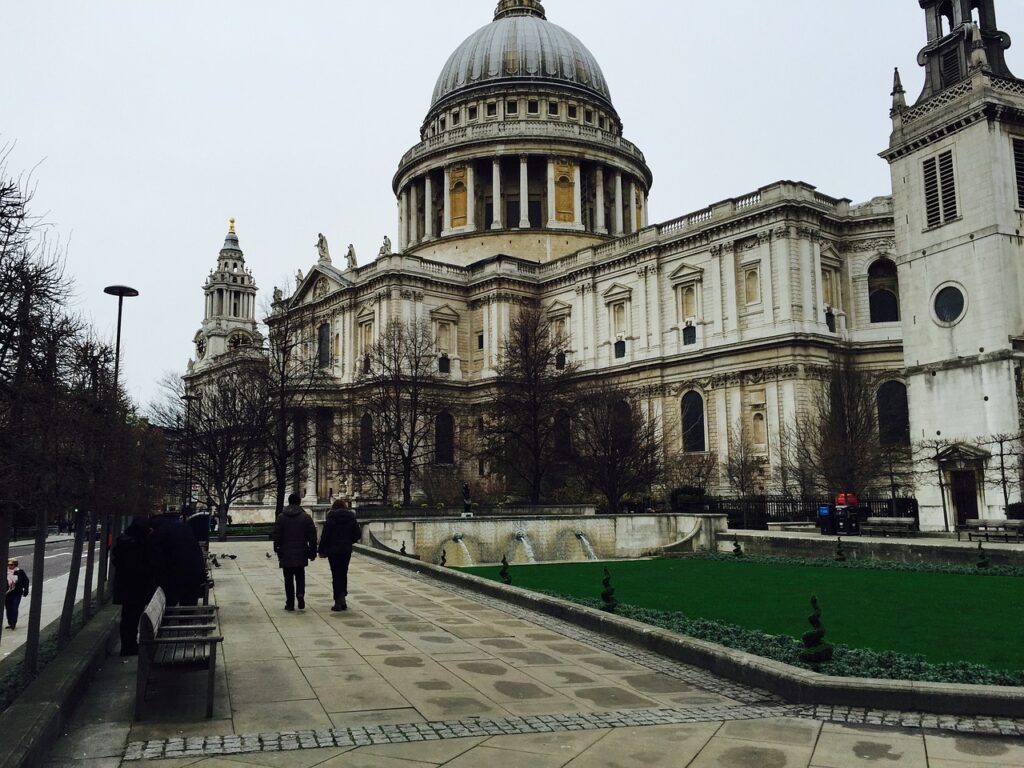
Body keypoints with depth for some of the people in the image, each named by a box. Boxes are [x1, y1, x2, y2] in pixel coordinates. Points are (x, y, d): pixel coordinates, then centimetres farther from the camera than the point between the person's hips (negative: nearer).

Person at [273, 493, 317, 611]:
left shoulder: (281, 517, -1)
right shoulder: (306, 517, -1)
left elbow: (276, 535, 0)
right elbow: (312, 536, -2)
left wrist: (277, 550, 8)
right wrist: (312, 552, 5)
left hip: (286, 554, 0)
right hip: (301, 553, 0)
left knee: (288, 579, 7)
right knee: (300, 576, 14)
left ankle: (290, 603, 7)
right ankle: (300, 594, -10)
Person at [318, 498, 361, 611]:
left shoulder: (331, 518, -8)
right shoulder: (351, 518, 3)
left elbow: (325, 536, -10)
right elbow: (358, 534, 1)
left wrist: (322, 551, -3)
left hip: (333, 551, -3)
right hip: (347, 550, 3)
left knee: (336, 575, 2)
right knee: (343, 574, 16)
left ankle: (338, 602, 2)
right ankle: (342, 596, 6)